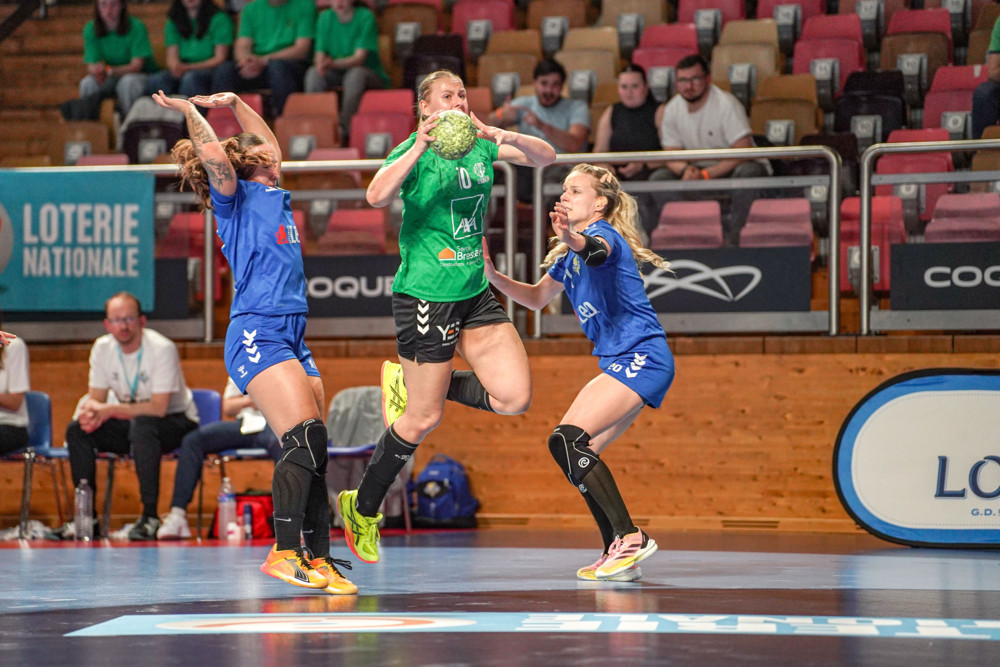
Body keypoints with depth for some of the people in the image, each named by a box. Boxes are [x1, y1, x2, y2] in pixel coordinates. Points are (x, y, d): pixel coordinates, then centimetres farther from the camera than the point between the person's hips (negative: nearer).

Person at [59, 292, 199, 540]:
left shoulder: (162, 349, -22)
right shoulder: (102, 348, -4)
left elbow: (158, 408, -28)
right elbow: (95, 399, -1)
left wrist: (109, 410, -31)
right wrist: (91, 412, -26)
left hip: (177, 422, -6)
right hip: (131, 422, 6)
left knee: (142, 425, -39)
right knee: (77, 430, -15)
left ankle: (150, 517, -34)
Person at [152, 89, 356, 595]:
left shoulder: (273, 197, 22)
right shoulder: (237, 198, 0)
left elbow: (268, 146, 38)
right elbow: (217, 157, -20)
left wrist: (233, 103, 31)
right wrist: (188, 110, -7)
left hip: (291, 338, 8)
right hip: (257, 332, -8)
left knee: (312, 451, 2)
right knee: (305, 436, -20)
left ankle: (318, 559, 1)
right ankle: (285, 550, -22)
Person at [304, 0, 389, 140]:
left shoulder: (365, 17, -12)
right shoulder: (325, 18, 1)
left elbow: (360, 58, -19)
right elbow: (320, 54, -2)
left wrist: (334, 64, -38)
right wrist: (320, 64, -28)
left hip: (370, 75, -4)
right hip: (337, 75, 4)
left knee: (355, 74, -37)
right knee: (313, 73, -25)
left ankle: (344, 126, -35)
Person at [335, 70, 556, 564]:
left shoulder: (481, 147, 7)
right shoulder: (414, 152, -11)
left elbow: (545, 156, -1)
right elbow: (377, 196, -29)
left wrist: (499, 135, -19)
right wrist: (419, 148, -41)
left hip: (474, 292, 6)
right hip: (424, 296, -6)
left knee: (514, 397, -5)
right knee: (423, 419, -2)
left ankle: (409, 384, 15)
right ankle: (361, 509, 18)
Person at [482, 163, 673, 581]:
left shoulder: (605, 233, -10)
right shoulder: (566, 256, 19)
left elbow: (595, 249, -36)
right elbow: (537, 297, 30)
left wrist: (572, 237, -59)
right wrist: (493, 277, 14)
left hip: (642, 358, -10)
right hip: (621, 364, 10)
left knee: (568, 440, -19)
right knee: (578, 453, 6)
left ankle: (629, 537, -20)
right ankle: (618, 556, 6)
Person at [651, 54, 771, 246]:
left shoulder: (726, 104, -18)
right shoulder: (672, 109, 0)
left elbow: (743, 152, -23)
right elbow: (672, 155, 4)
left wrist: (706, 175, -29)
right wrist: (685, 170, -22)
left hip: (732, 170, -5)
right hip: (700, 172, 5)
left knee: (748, 172, -39)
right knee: (658, 178, -17)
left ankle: (735, 239, -30)